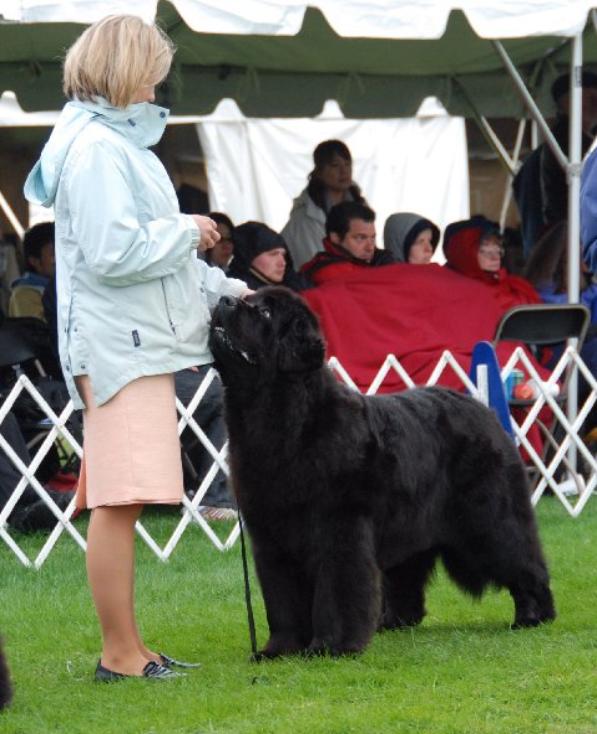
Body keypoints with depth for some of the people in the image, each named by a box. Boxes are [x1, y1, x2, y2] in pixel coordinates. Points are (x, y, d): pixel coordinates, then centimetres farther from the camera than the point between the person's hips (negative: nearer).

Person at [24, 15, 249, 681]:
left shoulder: (114, 141, 19)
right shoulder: (97, 147, -13)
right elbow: (113, 253, -21)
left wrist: (226, 289, 25)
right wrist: (187, 231, -8)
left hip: (134, 343, 11)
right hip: (119, 344, -11)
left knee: (117, 504, 10)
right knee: (118, 502, -9)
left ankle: (124, 648, 13)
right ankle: (121, 653, -8)